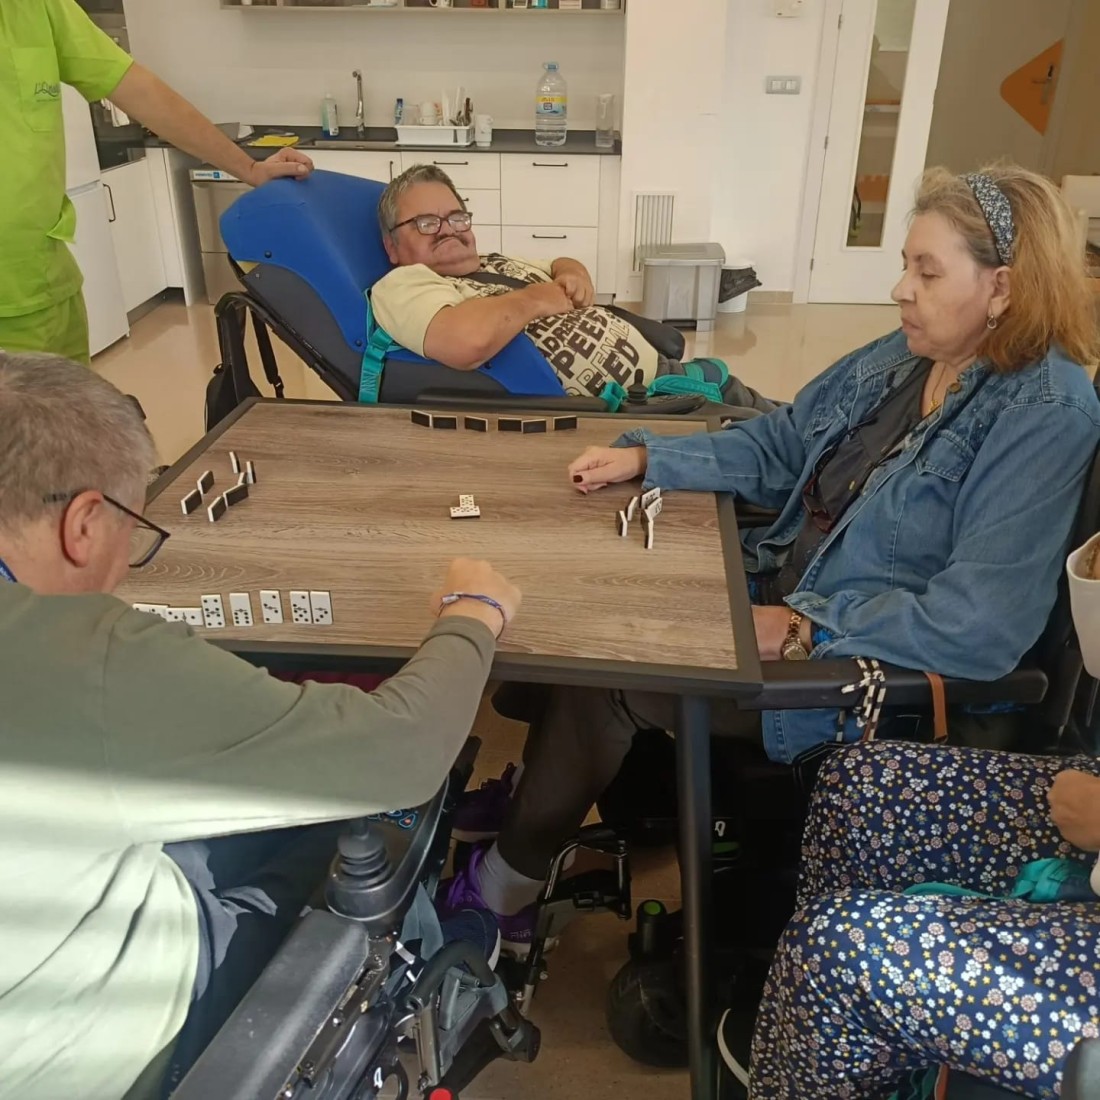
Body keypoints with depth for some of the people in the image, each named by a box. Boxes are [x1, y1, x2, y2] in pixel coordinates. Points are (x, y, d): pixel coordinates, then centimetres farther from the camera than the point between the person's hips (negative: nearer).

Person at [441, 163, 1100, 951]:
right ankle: (524, 792, 15)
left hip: (876, 678, -7)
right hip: (781, 593, 8)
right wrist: (643, 457, 0)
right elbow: (776, 447, 11)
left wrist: (801, 629, -26)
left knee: (603, 676, -15)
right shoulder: (901, 358, 4)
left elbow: (982, 624, -26)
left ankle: (503, 888, 8)